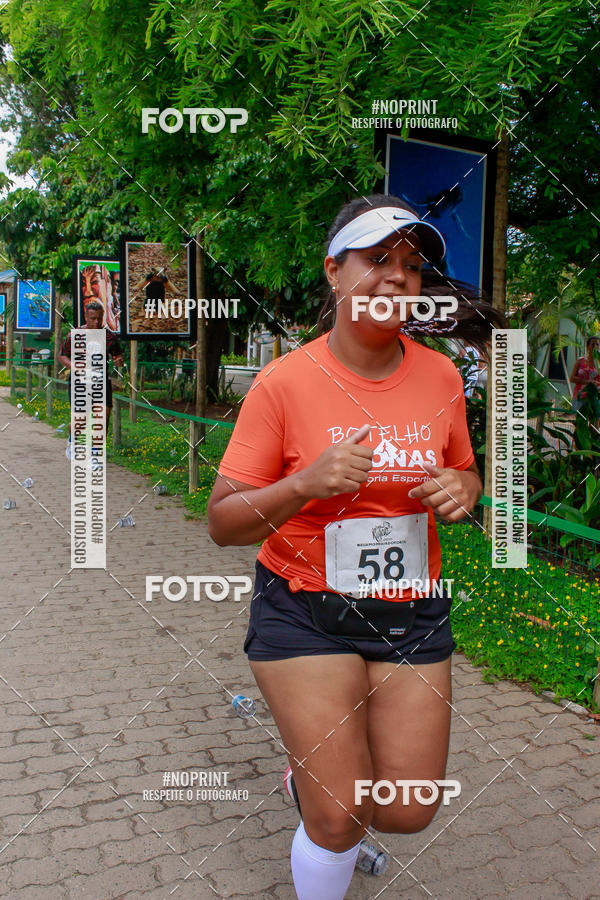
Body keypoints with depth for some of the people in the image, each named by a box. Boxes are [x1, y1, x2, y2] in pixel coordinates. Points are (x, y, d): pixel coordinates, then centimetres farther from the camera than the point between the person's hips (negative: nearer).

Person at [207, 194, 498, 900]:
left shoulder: (440, 376, -1)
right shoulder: (284, 381, -13)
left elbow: (464, 474, 15)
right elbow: (223, 524, -11)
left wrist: (463, 490, -9)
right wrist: (305, 484, -28)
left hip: (412, 615, 4)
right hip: (305, 612, -4)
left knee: (409, 810, 10)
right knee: (338, 820, -1)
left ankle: (313, 777, 42)